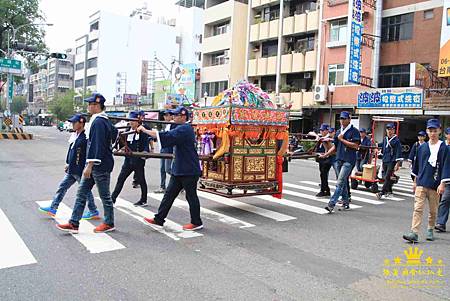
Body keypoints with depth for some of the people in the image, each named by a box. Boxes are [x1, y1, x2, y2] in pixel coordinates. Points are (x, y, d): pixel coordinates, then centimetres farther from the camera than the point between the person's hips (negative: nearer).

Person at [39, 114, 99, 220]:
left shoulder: (86, 137, -18)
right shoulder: (74, 135, 10)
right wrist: (68, 163, 20)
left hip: (80, 170, -9)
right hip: (71, 169, 9)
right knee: (62, 187, 13)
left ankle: (93, 212, 14)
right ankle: (53, 208, 24)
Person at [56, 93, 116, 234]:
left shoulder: (98, 122, -19)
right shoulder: (105, 120, 13)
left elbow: (96, 145, -24)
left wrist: (90, 165, -23)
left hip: (100, 165, -11)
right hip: (94, 165, 11)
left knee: (104, 195, 3)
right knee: (81, 193, 11)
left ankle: (109, 223, 17)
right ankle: (74, 223, 16)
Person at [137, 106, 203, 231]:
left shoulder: (184, 129, -17)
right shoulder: (182, 129, 16)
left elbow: (165, 136, -25)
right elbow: (170, 139, 16)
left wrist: (145, 130, -18)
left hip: (189, 170, -10)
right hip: (179, 170, 10)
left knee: (191, 196, 2)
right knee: (169, 194, 10)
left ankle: (196, 223, 16)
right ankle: (158, 220, 16)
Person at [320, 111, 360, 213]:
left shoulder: (354, 131, -4)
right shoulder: (339, 132, 17)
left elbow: (355, 146, -14)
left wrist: (342, 139, -11)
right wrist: (325, 155, 12)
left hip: (349, 160, -7)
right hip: (339, 159, 8)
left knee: (340, 183, -13)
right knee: (343, 182, 14)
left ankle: (331, 204, -18)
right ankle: (345, 203, 25)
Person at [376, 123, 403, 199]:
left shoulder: (396, 140, -6)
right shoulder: (385, 139, 13)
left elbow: (398, 152, -9)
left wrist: (397, 164, -14)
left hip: (392, 162, -7)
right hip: (385, 161, 7)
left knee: (387, 177, -13)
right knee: (385, 177, 11)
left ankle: (382, 192, -19)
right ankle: (389, 190, 28)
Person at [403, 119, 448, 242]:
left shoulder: (443, 148, -3)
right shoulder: (422, 147, 7)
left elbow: (445, 167, -5)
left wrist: (442, 184, -12)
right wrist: (415, 182, 16)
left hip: (435, 185, -2)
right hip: (421, 184, 2)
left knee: (433, 210, 11)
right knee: (418, 208, -6)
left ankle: (430, 230, 31)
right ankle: (414, 233, -9)